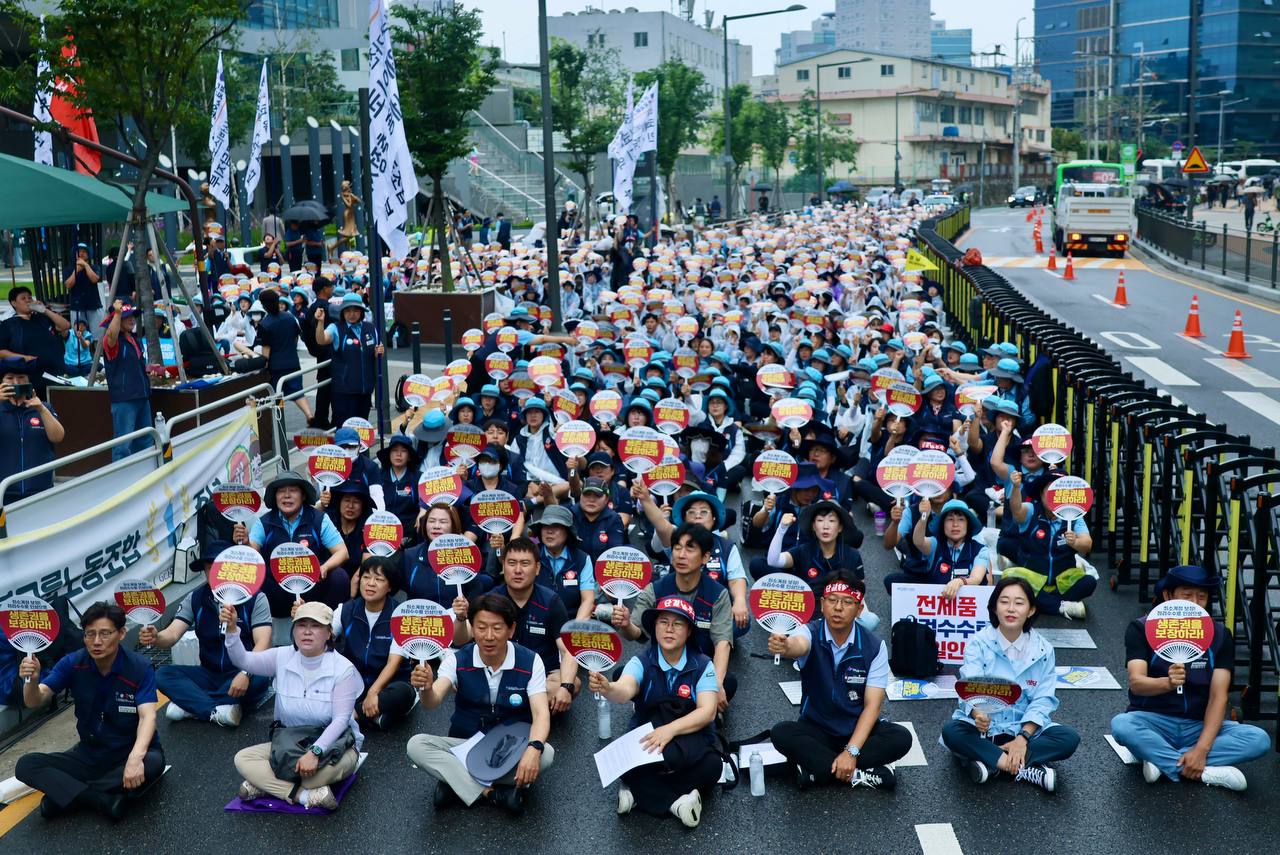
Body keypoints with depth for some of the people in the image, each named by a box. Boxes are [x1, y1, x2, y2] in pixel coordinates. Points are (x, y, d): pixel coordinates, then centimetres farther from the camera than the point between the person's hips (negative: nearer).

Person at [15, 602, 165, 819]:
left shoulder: (140, 668, -17)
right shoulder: (72, 663, -7)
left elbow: (147, 716, -29)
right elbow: (35, 701, -14)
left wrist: (136, 757, -48)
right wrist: (32, 680, -38)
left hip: (131, 753, -3)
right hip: (89, 755, 3)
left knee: (153, 763, -37)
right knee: (26, 765, -16)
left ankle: (62, 794, -19)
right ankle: (104, 799, -29)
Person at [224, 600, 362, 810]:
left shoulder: (343, 669, -16)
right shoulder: (283, 657, -2)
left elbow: (340, 719, -21)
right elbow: (243, 660, -11)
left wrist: (315, 752, -33)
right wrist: (231, 628, -28)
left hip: (332, 743, -5)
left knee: (327, 766, -39)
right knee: (243, 759, -17)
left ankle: (267, 784, -15)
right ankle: (306, 795, -24)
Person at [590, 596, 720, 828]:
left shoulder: (702, 666, -4)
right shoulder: (641, 662, -4)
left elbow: (707, 712, -15)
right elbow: (624, 691, -24)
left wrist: (670, 729, -31)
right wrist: (607, 689, -49)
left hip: (691, 743, 0)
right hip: (645, 737, 0)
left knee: (711, 765, -34)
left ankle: (640, 790, -17)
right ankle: (676, 800, -20)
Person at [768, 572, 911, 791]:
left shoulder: (875, 647, -11)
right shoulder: (811, 633, -14)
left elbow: (872, 705, -14)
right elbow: (799, 645, -41)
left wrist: (851, 751, -28)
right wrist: (785, 646, -67)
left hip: (858, 730, 1)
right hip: (816, 729, 0)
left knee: (901, 738, -27)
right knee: (782, 734, -30)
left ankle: (818, 767, -23)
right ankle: (860, 775, -26)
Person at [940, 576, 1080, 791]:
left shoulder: (1043, 650, -3)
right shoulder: (979, 644, -9)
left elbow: (1042, 700, -7)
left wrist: (1023, 738, -22)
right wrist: (977, 714, -44)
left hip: (1025, 727, 2)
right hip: (983, 725, -2)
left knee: (1070, 739, -23)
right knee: (951, 732, -32)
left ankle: (992, 762, -24)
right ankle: (1026, 770, -29)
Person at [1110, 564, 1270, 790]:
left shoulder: (1220, 635, -2)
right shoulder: (1142, 629, -8)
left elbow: (1218, 696, -10)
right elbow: (1136, 683, -22)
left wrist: (1201, 748, -25)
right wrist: (1167, 682, -46)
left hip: (1200, 725, 3)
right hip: (1154, 721, -2)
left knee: (1259, 739, -24)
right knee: (1121, 725, -35)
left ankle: (1162, 760, -23)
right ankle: (1208, 773, -25)